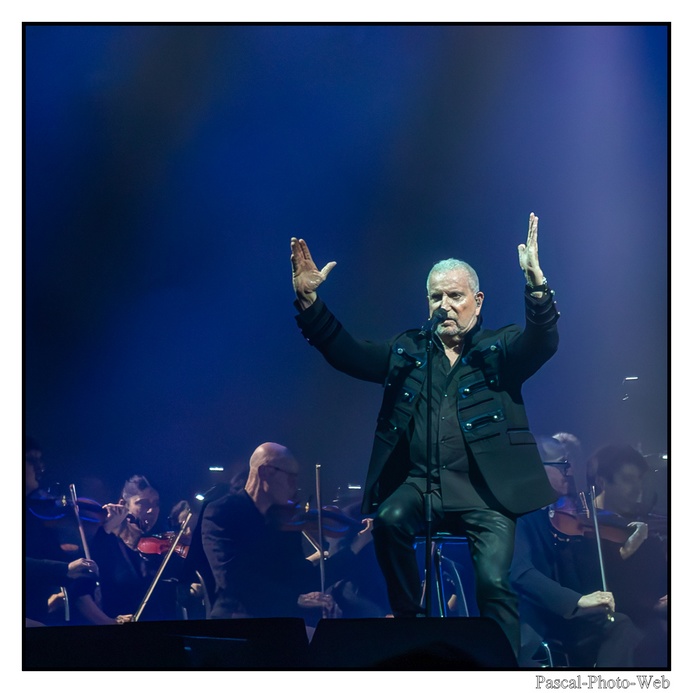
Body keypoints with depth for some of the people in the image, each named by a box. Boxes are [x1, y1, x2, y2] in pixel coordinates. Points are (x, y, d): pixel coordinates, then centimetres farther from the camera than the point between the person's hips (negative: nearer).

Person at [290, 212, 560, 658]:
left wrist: (536, 282, -31)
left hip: (484, 491, -2)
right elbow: (346, 352, 10)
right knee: (390, 520, -30)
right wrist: (309, 299, -4)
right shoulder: (407, 352, 17)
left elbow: (543, 341, -12)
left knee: (493, 579, -22)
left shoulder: (499, 350, 7)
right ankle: (411, 630, -12)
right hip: (421, 483, 2)